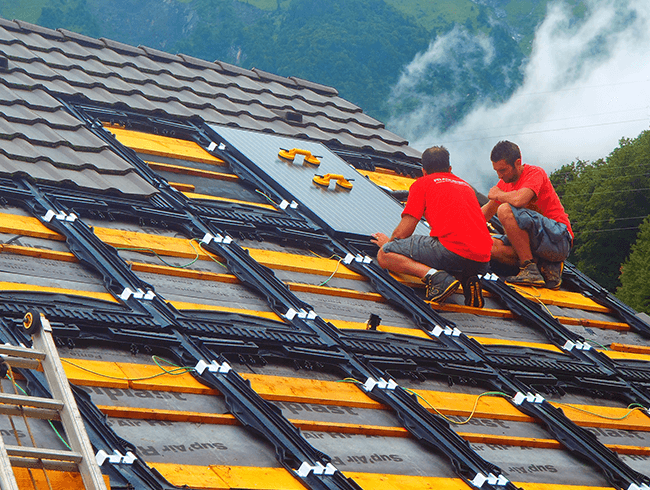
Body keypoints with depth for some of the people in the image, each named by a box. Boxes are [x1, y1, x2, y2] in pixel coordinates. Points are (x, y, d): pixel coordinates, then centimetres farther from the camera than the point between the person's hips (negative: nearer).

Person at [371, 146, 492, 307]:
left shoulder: (422, 183, 13)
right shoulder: (466, 185, 30)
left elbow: (403, 231, 7)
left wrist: (388, 242, 31)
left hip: (453, 249, -7)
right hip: (483, 261, 7)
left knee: (384, 255, 2)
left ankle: (436, 276, -19)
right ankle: (467, 278, 5)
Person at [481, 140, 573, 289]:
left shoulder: (535, 173, -10)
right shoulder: (505, 182, 14)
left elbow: (519, 200, -30)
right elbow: (487, 212, 26)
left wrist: (498, 195, -10)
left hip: (558, 240, -9)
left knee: (505, 210, -25)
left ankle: (530, 270, -24)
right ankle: (547, 266, -8)